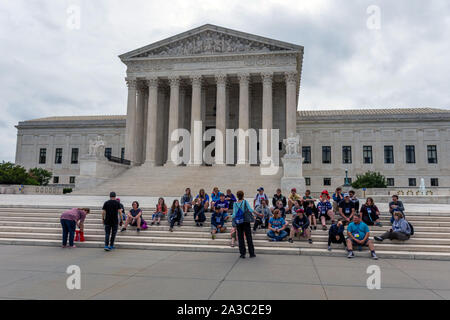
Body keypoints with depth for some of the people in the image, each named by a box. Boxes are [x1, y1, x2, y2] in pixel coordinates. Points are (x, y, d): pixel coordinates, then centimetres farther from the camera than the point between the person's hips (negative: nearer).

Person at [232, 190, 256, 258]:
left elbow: (234, 215, -6)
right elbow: (250, 210, -12)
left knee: (240, 238, 8)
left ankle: (242, 254, 8)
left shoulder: (235, 204, -1)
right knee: (249, 237, 7)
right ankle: (251, 253, 11)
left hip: (238, 223, 1)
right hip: (246, 222, -1)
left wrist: (231, 216, 12)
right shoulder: (245, 202, -5)